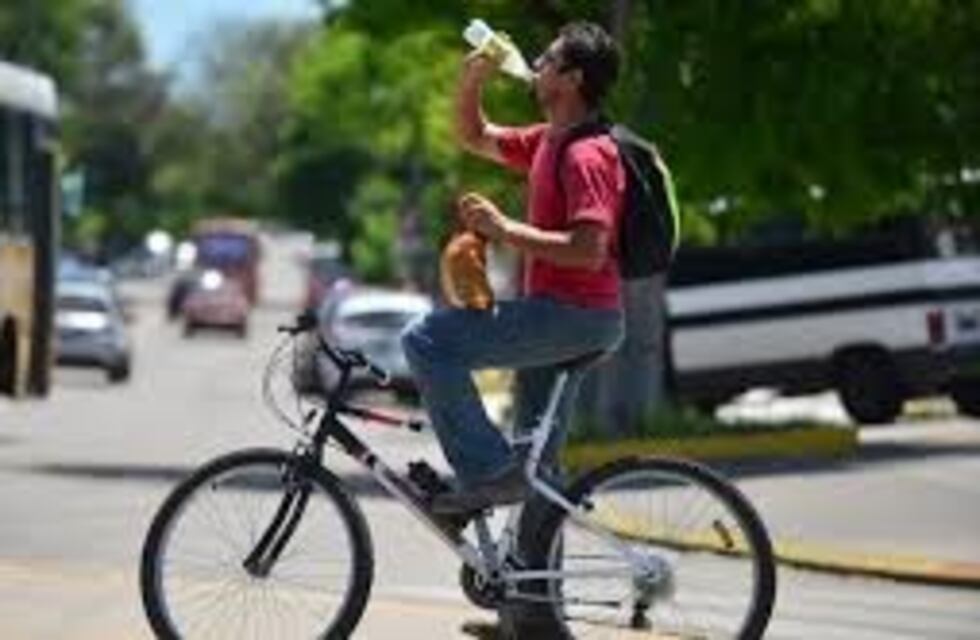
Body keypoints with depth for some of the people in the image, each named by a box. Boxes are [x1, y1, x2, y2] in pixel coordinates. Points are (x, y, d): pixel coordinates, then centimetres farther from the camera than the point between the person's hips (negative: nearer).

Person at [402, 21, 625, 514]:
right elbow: (474, 138, 27)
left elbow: (589, 251, -27)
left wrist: (504, 229, -24)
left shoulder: (586, 154, -17)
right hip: (557, 314, 10)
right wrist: (471, 81, 9)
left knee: (426, 341, -18)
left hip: (574, 315, -10)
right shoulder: (548, 141, 13)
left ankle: (488, 472, -16)